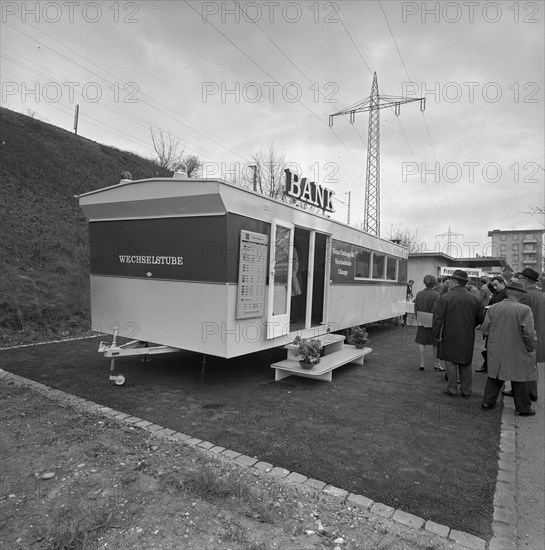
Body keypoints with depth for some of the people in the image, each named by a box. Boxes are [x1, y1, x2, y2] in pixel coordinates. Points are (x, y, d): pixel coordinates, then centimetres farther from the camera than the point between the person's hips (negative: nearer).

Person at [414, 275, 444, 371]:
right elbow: (435, 310, -17)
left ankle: (422, 363, 10)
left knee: (422, 343, 10)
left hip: (422, 322, 4)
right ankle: (437, 364, 21)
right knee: (436, 344, 11)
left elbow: (416, 308, 5)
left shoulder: (419, 294, 2)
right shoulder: (435, 294, -14)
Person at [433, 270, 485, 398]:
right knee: (466, 364, 14)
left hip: (450, 336, -4)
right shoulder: (474, 298, 1)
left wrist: (437, 334, -4)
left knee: (451, 363, 7)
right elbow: (481, 318, 6)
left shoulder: (445, 298, -13)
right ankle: (466, 391, 23)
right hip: (468, 338, 4)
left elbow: (438, 318, -14)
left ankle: (452, 389, 14)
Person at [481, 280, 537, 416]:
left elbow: (485, 329, 0)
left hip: (496, 351, 3)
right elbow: (529, 333, -15)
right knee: (519, 379, 11)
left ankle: (488, 402, 23)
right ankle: (523, 408, 23)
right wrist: (531, 349, -1)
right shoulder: (525, 309, -13)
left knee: (494, 376, 16)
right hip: (517, 352, -3)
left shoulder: (492, 308, -3)